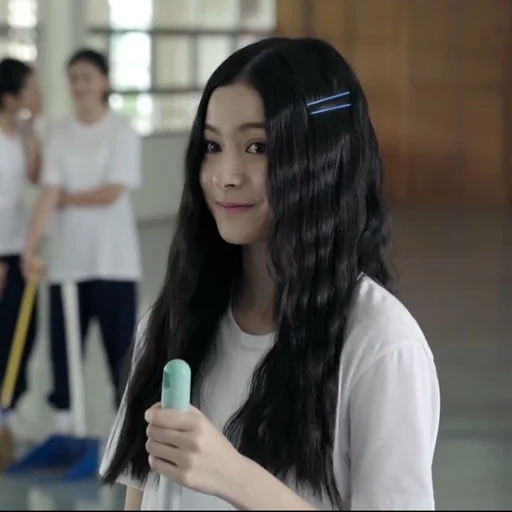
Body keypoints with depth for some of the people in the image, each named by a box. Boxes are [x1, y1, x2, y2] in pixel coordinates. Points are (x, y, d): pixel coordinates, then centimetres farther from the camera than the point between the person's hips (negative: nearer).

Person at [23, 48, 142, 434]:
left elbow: (111, 193, -14)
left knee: (120, 340, -1)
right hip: (67, 257, 4)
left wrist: (66, 198, -4)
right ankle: (63, 416, 13)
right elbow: (49, 193, -4)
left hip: (112, 257, -4)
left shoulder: (122, 132, -5)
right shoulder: (60, 135, 5)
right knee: (63, 339, 4)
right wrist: (32, 241, -16)